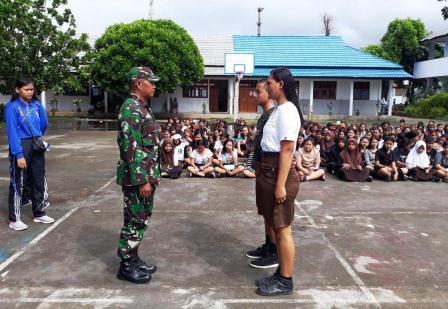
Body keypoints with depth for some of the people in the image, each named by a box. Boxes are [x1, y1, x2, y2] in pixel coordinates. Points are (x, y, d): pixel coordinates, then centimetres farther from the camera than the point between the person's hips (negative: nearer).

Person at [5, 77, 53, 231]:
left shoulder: (37, 105, 2)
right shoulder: (12, 107, -12)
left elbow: (44, 124, 15)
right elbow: (12, 132, -16)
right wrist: (19, 155, -20)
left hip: (37, 147, 6)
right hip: (20, 147, -6)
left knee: (39, 180, 13)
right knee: (18, 183, 2)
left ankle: (39, 213, 27)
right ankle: (14, 219, 14)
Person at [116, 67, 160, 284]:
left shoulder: (142, 108, 14)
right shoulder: (131, 109, -18)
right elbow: (131, 148, -23)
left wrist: (153, 174, 20)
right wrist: (142, 180, -23)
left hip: (146, 175, 10)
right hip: (137, 178, -10)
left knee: (141, 219, 17)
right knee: (134, 221, 1)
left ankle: (133, 259, 29)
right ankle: (127, 266, 15)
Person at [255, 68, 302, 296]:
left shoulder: (287, 111, -15)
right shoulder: (279, 109, 15)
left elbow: (287, 149, -20)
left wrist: (281, 184, -22)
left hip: (279, 172, -10)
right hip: (270, 171, 10)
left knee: (283, 229, 1)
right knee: (277, 227, 17)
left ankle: (285, 282, 15)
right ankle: (281, 274, 30)